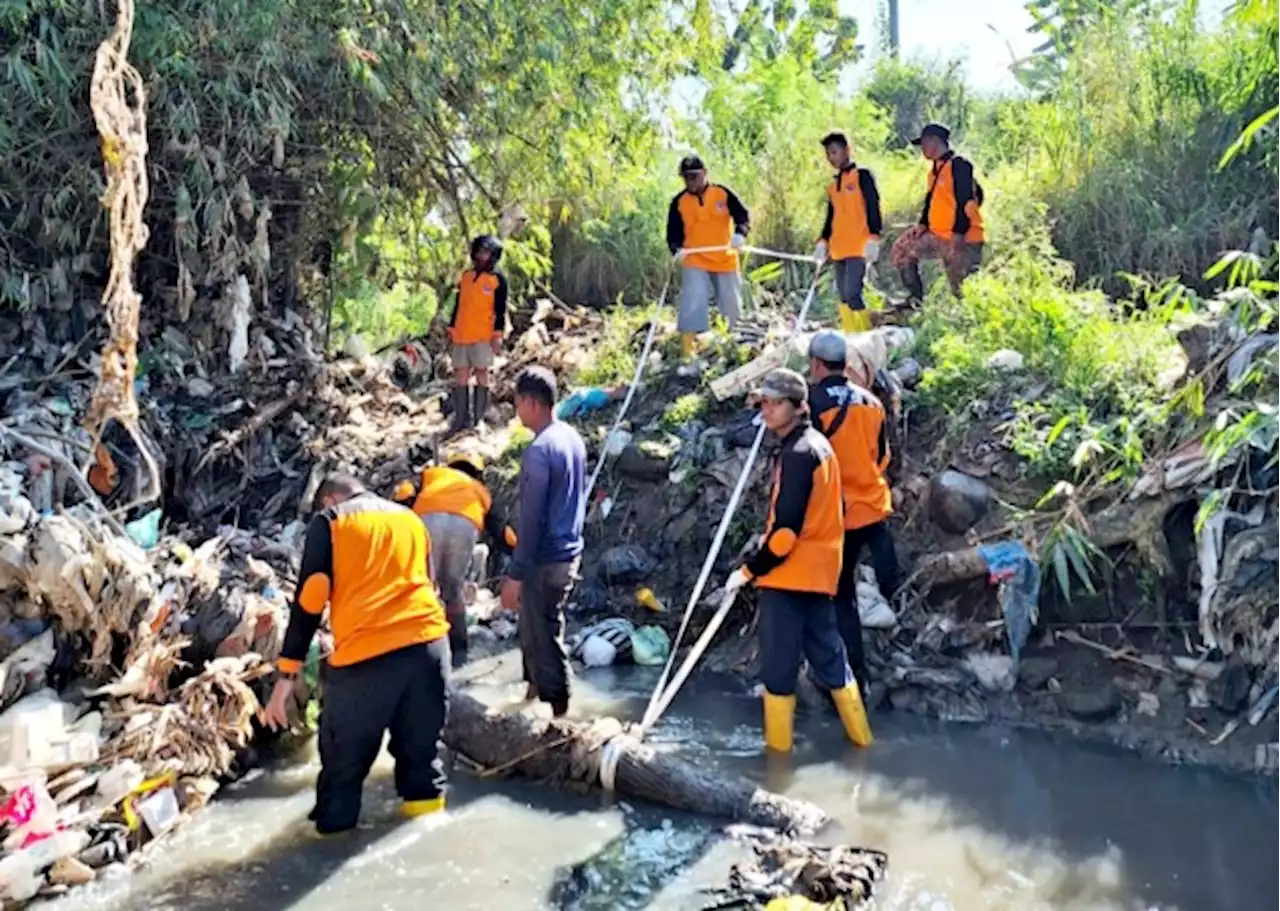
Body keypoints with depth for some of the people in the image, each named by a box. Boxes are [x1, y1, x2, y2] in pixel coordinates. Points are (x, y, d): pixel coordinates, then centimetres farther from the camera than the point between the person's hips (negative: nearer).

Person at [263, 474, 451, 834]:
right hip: (428, 644, 4)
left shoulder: (329, 521, 9)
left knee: (344, 757, 9)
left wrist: (286, 674, 1)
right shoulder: (410, 518, 22)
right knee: (420, 742, 20)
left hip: (366, 655, -4)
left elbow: (310, 598, 0)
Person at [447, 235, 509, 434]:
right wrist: (451, 328, 13)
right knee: (460, 377, 4)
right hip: (462, 335, 5)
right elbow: (458, 304, 18)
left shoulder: (497, 280, -1)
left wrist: (498, 334, -12)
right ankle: (461, 419, 10)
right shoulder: (466, 276, 14)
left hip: (483, 336, -5)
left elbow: (500, 310, -4)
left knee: (481, 375, 1)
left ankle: (478, 419, 6)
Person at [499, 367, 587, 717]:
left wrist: (515, 574, -17)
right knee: (534, 629, 23)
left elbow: (531, 519, -22)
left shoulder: (539, 451, -22)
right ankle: (536, 692, 36)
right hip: (568, 552, 9)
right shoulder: (573, 438, 6)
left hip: (546, 561, -9)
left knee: (544, 637, 2)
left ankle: (557, 712, 12)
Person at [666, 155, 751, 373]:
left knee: (730, 306, 13)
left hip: (725, 260, 1)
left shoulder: (723, 193, -3)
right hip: (695, 262, -1)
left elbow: (743, 215, -7)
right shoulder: (679, 202, -1)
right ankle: (688, 358, -16)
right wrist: (677, 249, -20)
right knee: (691, 308, -16)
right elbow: (673, 232, 2)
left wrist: (740, 234, -28)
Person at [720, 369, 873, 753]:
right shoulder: (816, 444, 13)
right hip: (818, 570, 10)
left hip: (790, 574, -10)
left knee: (778, 665, -1)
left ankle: (778, 750, 8)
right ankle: (859, 738, 26)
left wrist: (749, 570, -15)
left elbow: (787, 529, -22)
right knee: (828, 655, 17)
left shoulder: (798, 453, -17)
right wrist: (770, 539, 20)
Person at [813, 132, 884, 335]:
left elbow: (873, 207, -8)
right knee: (844, 299, 6)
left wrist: (873, 238, -17)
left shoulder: (862, 176, -1)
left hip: (859, 248, -7)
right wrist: (823, 242, 13)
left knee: (852, 294, -18)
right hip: (838, 250, 7)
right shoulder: (832, 186, 19)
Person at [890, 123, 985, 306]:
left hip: (962, 240, -10)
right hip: (938, 237, 10)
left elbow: (965, 202, -20)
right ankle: (916, 299, 15)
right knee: (901, 251, 11)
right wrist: (923, 224, 8)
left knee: (962, 290, -8)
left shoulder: (959, 165, -13)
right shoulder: (935, 169, 16)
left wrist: (958, 234, -24)